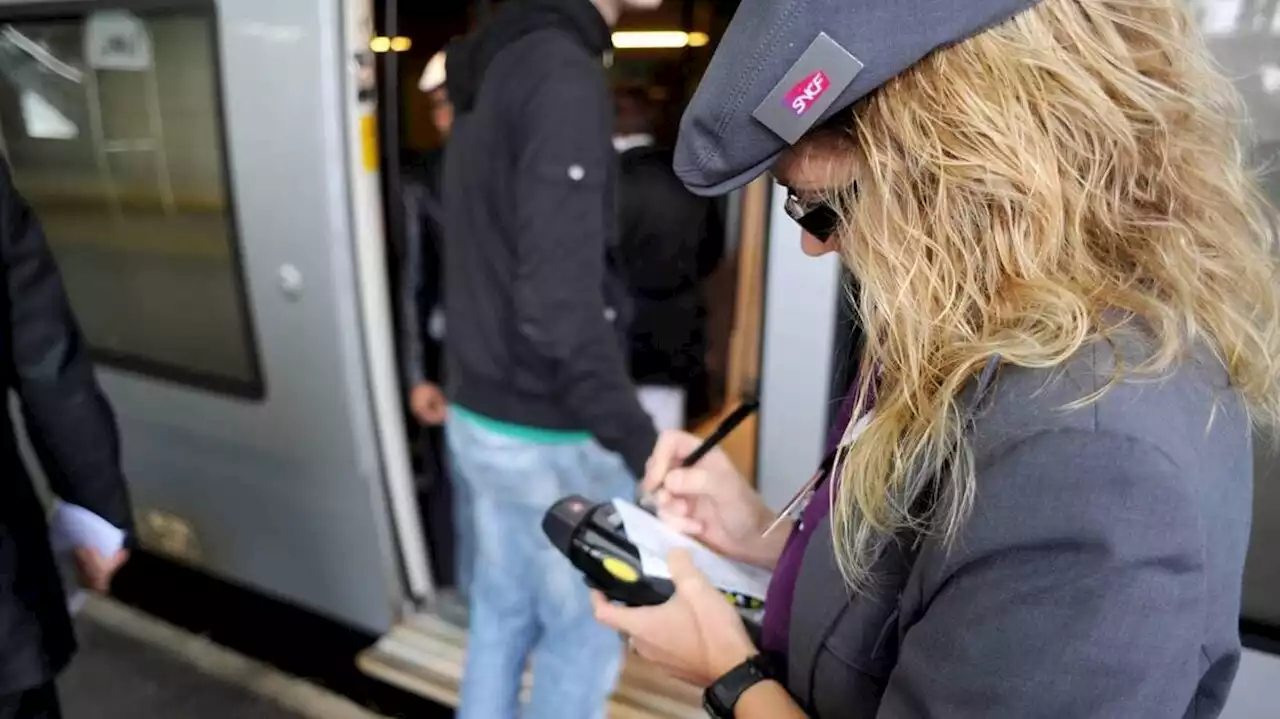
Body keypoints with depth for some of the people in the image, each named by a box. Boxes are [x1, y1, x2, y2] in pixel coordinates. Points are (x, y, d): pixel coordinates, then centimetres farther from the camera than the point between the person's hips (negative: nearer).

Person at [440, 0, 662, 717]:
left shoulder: (497, 65, 9)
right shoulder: (562, 74, -20)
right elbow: (560, 307, -28)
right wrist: (643, 445, -23)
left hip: (483, 414, 8)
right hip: (549, 434, -8)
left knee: (502, 611, 22)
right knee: (587, 631, 12)